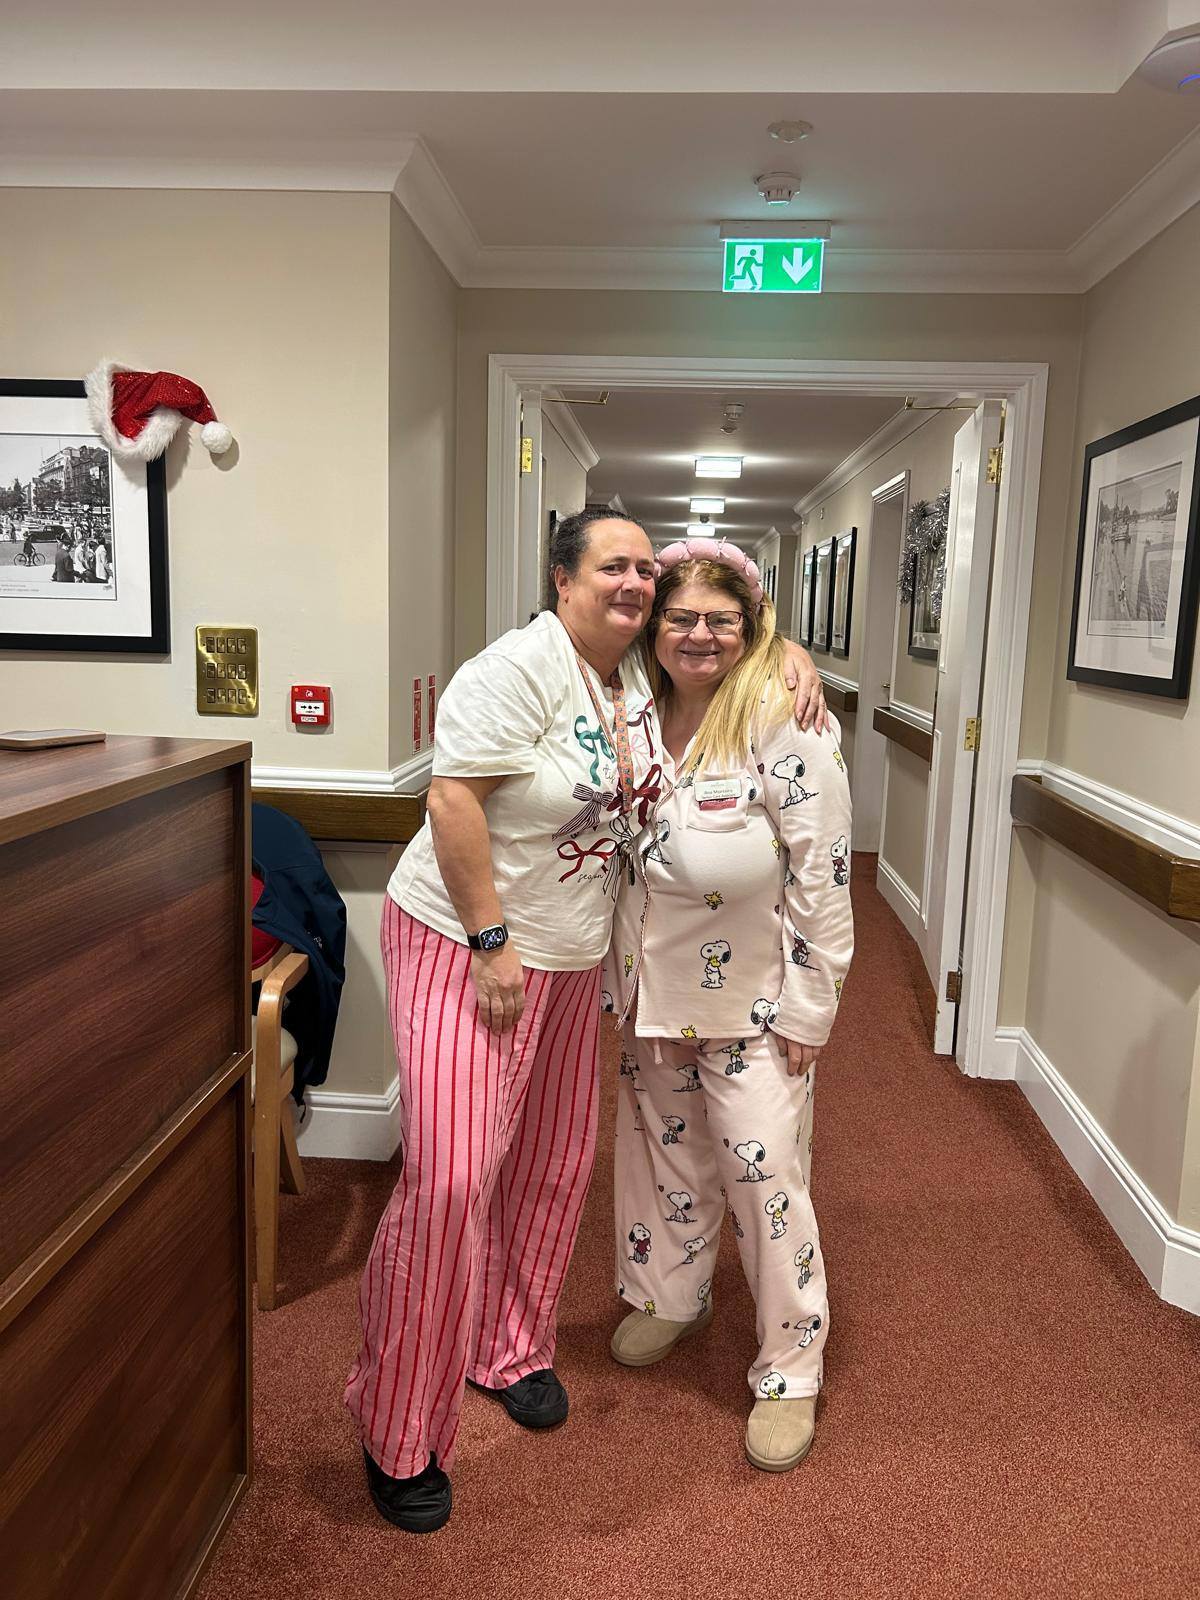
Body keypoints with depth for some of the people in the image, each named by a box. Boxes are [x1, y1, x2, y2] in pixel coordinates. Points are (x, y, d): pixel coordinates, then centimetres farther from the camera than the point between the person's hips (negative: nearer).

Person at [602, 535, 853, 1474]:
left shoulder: (787, 729, -17)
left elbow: (822, 876, -16)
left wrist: (810, 1008, -15)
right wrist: (623, 985, 12)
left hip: (753, 1002, -5)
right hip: (653, 992, 6)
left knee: (766, 1174, 2)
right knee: (668, 1153, 21)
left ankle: (791, 1371, 22)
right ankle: (672, 1299, 46)